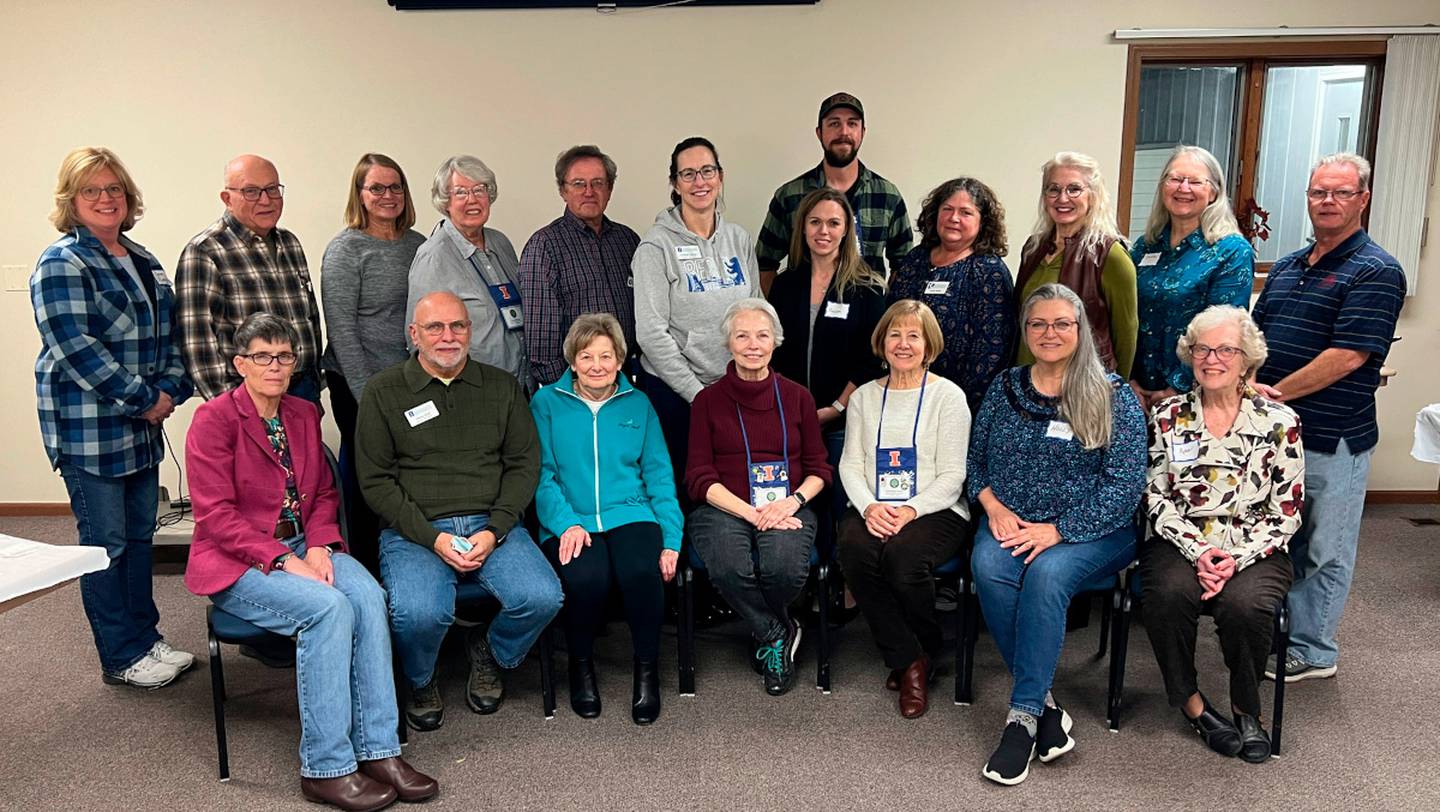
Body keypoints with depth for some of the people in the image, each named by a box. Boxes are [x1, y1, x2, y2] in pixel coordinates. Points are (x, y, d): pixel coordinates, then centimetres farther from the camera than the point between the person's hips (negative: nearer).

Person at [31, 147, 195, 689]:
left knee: (140, 535, 14)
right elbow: (75, 348, -19)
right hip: (89, 429, -7)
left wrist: (169, 390, -1)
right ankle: (122, 658, 13)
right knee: (106, 542, 2)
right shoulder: (61, 264, -10)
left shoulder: (141, 260, 14)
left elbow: (168, 334, 16)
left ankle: (146, 638, 26)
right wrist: (143, 400, -18)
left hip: (142, 428, 7)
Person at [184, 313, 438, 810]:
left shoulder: (305, 414, 11)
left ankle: (378, 749, -21)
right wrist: (283, 561, -21)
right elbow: (215, 515, -12)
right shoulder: (214, 419, -7)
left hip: (303, 548, 5)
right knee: (328, 607, -31)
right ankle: (326, 768, -21)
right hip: (239, 562, -5)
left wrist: (319, 547, -6)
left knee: (368, 595, -25)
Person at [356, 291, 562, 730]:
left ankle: (489, 654, 12)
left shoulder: (502, 386, 13)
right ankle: (420, 682, 7)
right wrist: (433, 538, -12)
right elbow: (376, 480, 0)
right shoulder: (383, 392, 5)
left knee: (543, 598, -23)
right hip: (414, 530, -2)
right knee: (419, 612, -31)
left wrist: (493, 532, -7)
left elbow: (525, 464, 8)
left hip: (492, 525, 2)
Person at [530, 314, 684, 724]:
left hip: (630, 514, 1)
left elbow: (659, 474, 11)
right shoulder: (547, 403, 10)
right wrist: (566, 523, -14)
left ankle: (647, 669, -4)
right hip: (570, 521, -1)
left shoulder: (638, 404, 15)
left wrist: (671, 540, 0)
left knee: (642, 572, -30)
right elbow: (542, 475, 3)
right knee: (587, 578, -32)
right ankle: (581, 666, -1)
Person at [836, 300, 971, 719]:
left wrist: (911, 510, -18)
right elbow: (850, 464, 8)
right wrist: (869, 506, -12)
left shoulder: (948, 395, 3)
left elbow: (952, 476, -3)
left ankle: (927, 650, -2)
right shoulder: (865, 396, 15)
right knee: (855, 549, -30)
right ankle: (909, 661, -14)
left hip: (936, 510, -3)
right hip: (873, 509, 3)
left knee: (904, 554, -34)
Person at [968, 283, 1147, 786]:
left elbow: (1124, 484, -9)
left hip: (1091, 531, -3)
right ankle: (1044, 705, -18)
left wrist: (1056, 530, -18)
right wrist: (993, 505, -7)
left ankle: (1023, 715, -23)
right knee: (988, 566, -30)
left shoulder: (1113, 397, -1)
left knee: (1047, 571, -35)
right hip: (1009, 523, 3)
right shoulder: (1004, 388, 11)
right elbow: (975, 460, 14)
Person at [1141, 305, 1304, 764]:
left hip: (1254, 551, -1)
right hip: (1182, 545, 1)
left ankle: (1246, 708, 0)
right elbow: (1156, 499, 2)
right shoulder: (1168, 417, 6)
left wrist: (1238, 558, -14)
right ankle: (1190, 701, -5)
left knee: (1243, 604, -31)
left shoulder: (1279, 421, 2)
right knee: (1169, 592, -31)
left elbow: (1286, 511, 0)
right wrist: (1197, 551, -13)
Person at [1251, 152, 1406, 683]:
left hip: (1332, 439, -7)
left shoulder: (1376, 272, -9)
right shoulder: (1286, 268, 14)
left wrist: (1276, 393, -17)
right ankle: (1278, 634, 29)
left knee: (1324, 551, 6)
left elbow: (1349, 355, -18)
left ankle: (1311, 651, 18)